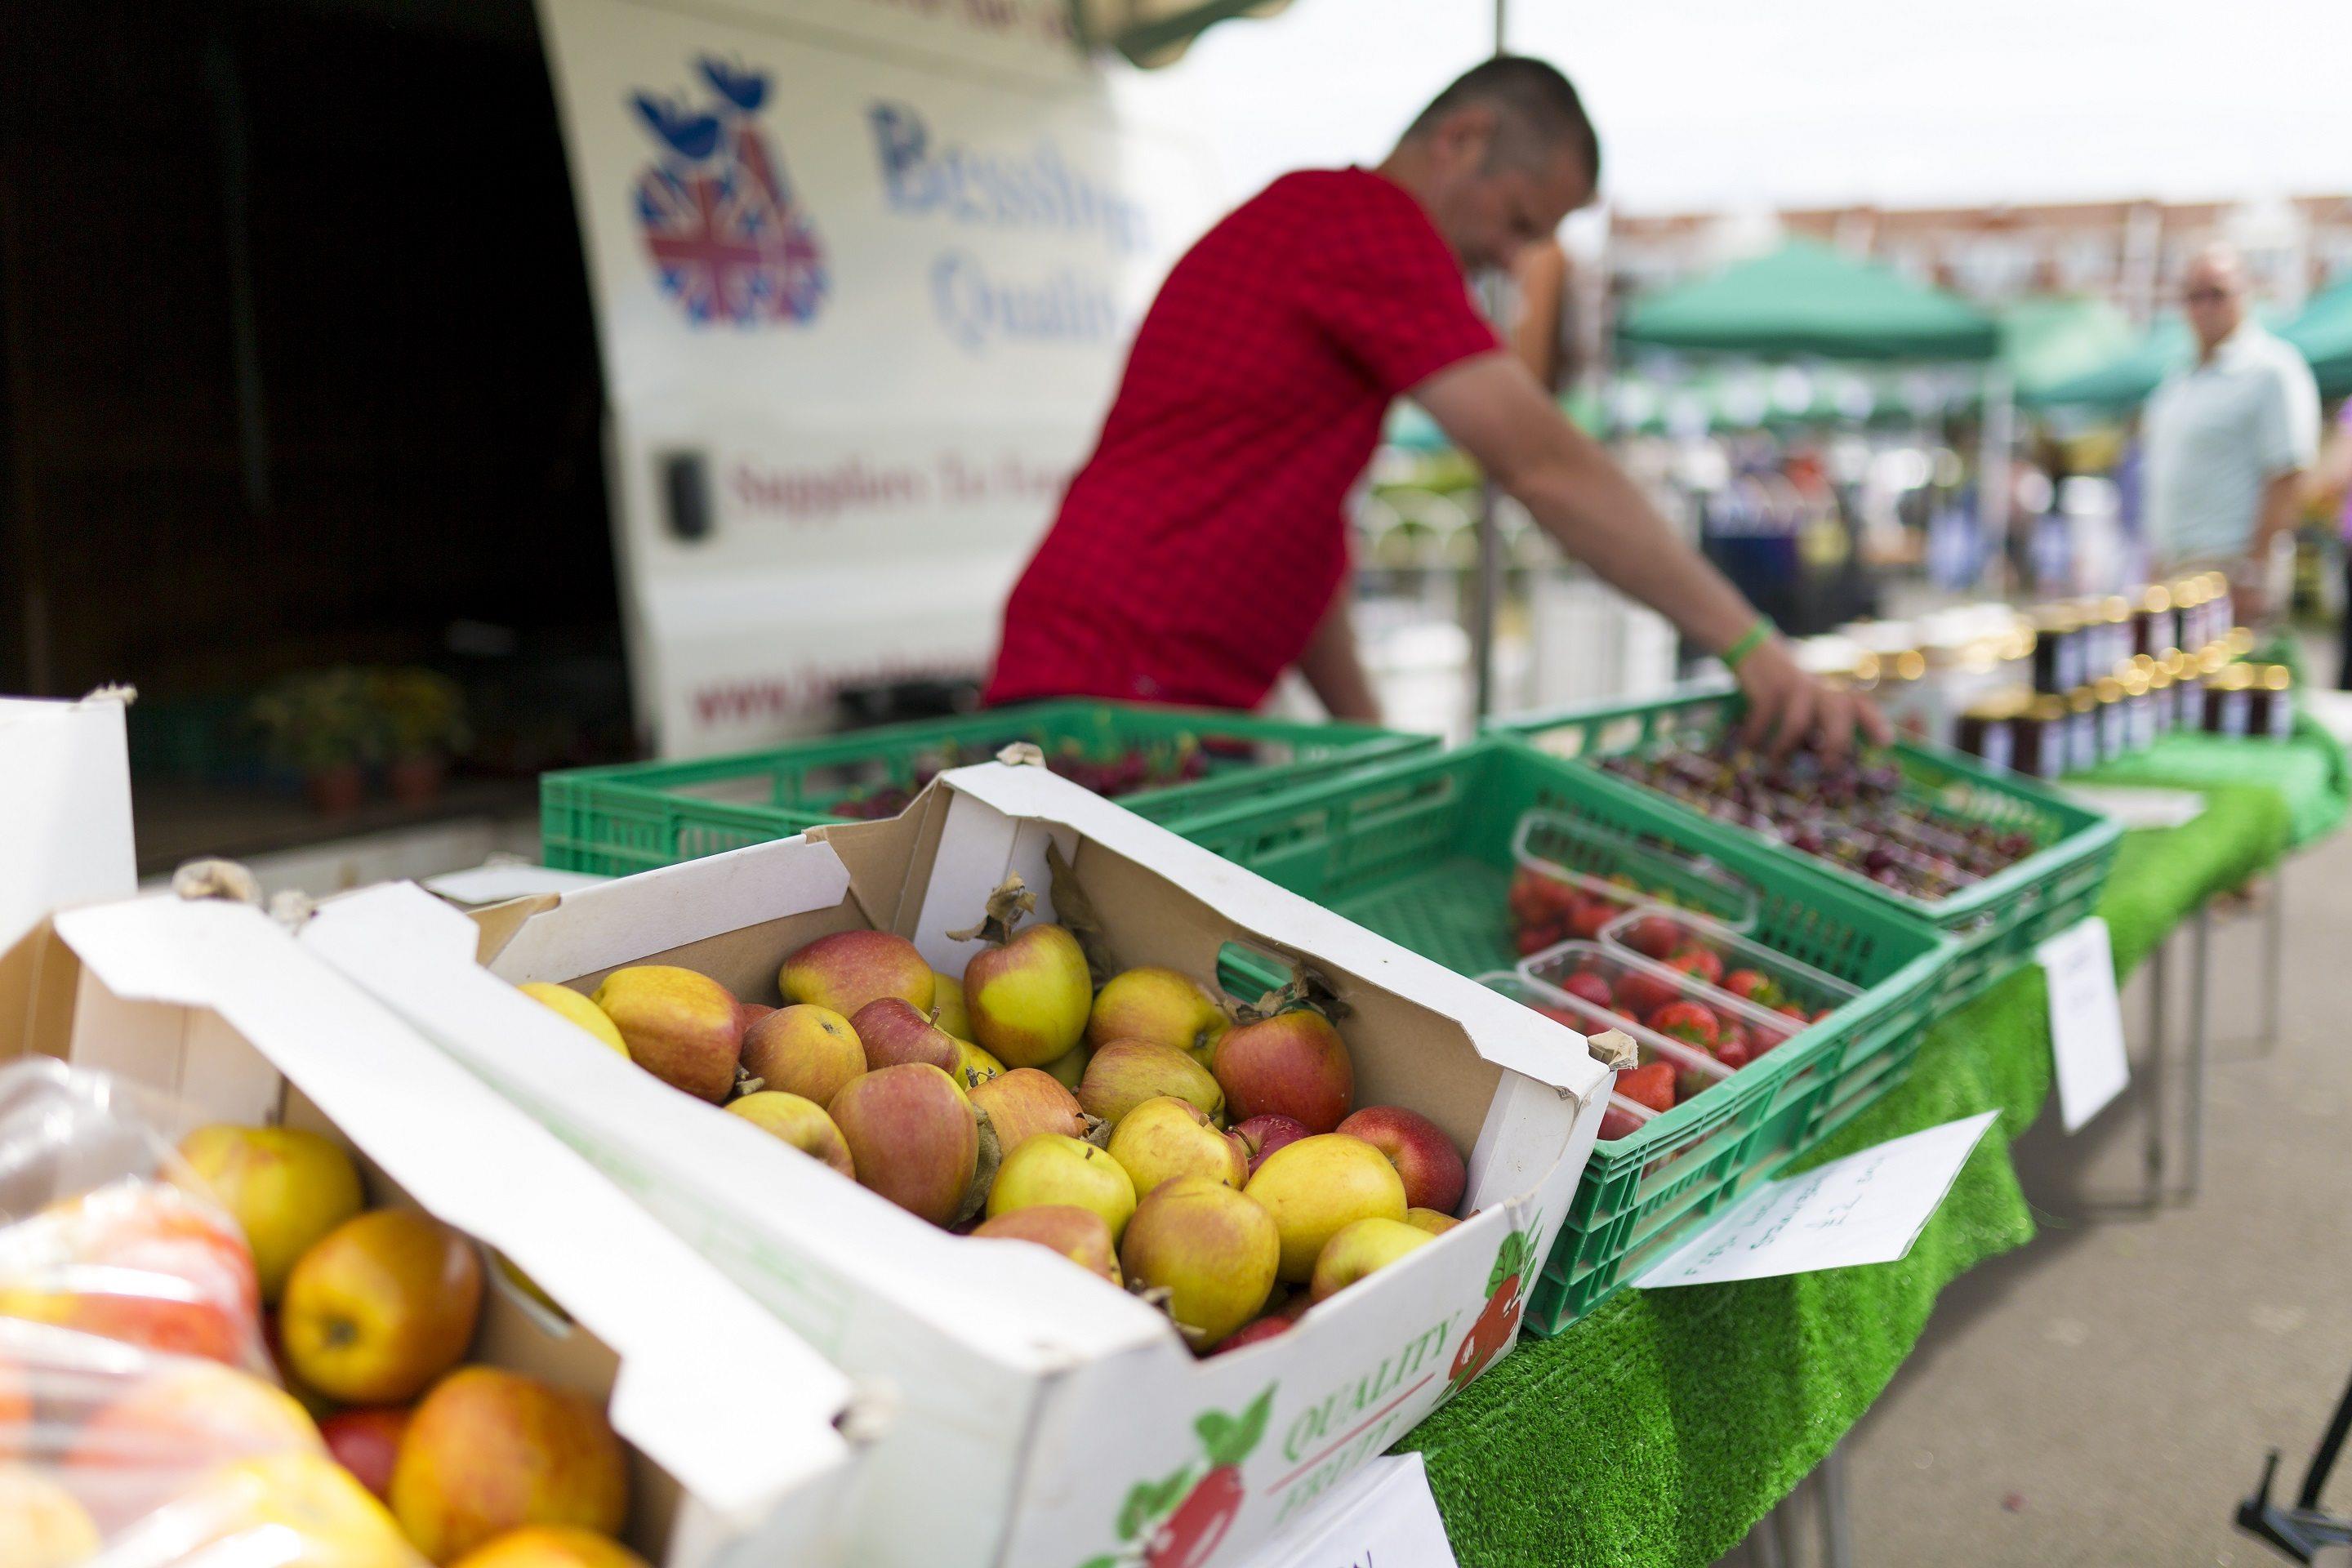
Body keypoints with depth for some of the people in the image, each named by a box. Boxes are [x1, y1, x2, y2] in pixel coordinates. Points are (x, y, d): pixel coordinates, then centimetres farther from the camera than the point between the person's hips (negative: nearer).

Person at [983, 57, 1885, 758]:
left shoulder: (1302, 220, 23)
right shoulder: (1366, 217, -9)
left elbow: (1297, 541, 22)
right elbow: (1539, 462, -18)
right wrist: (1751, 646, -17)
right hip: (1117, 689, -10)